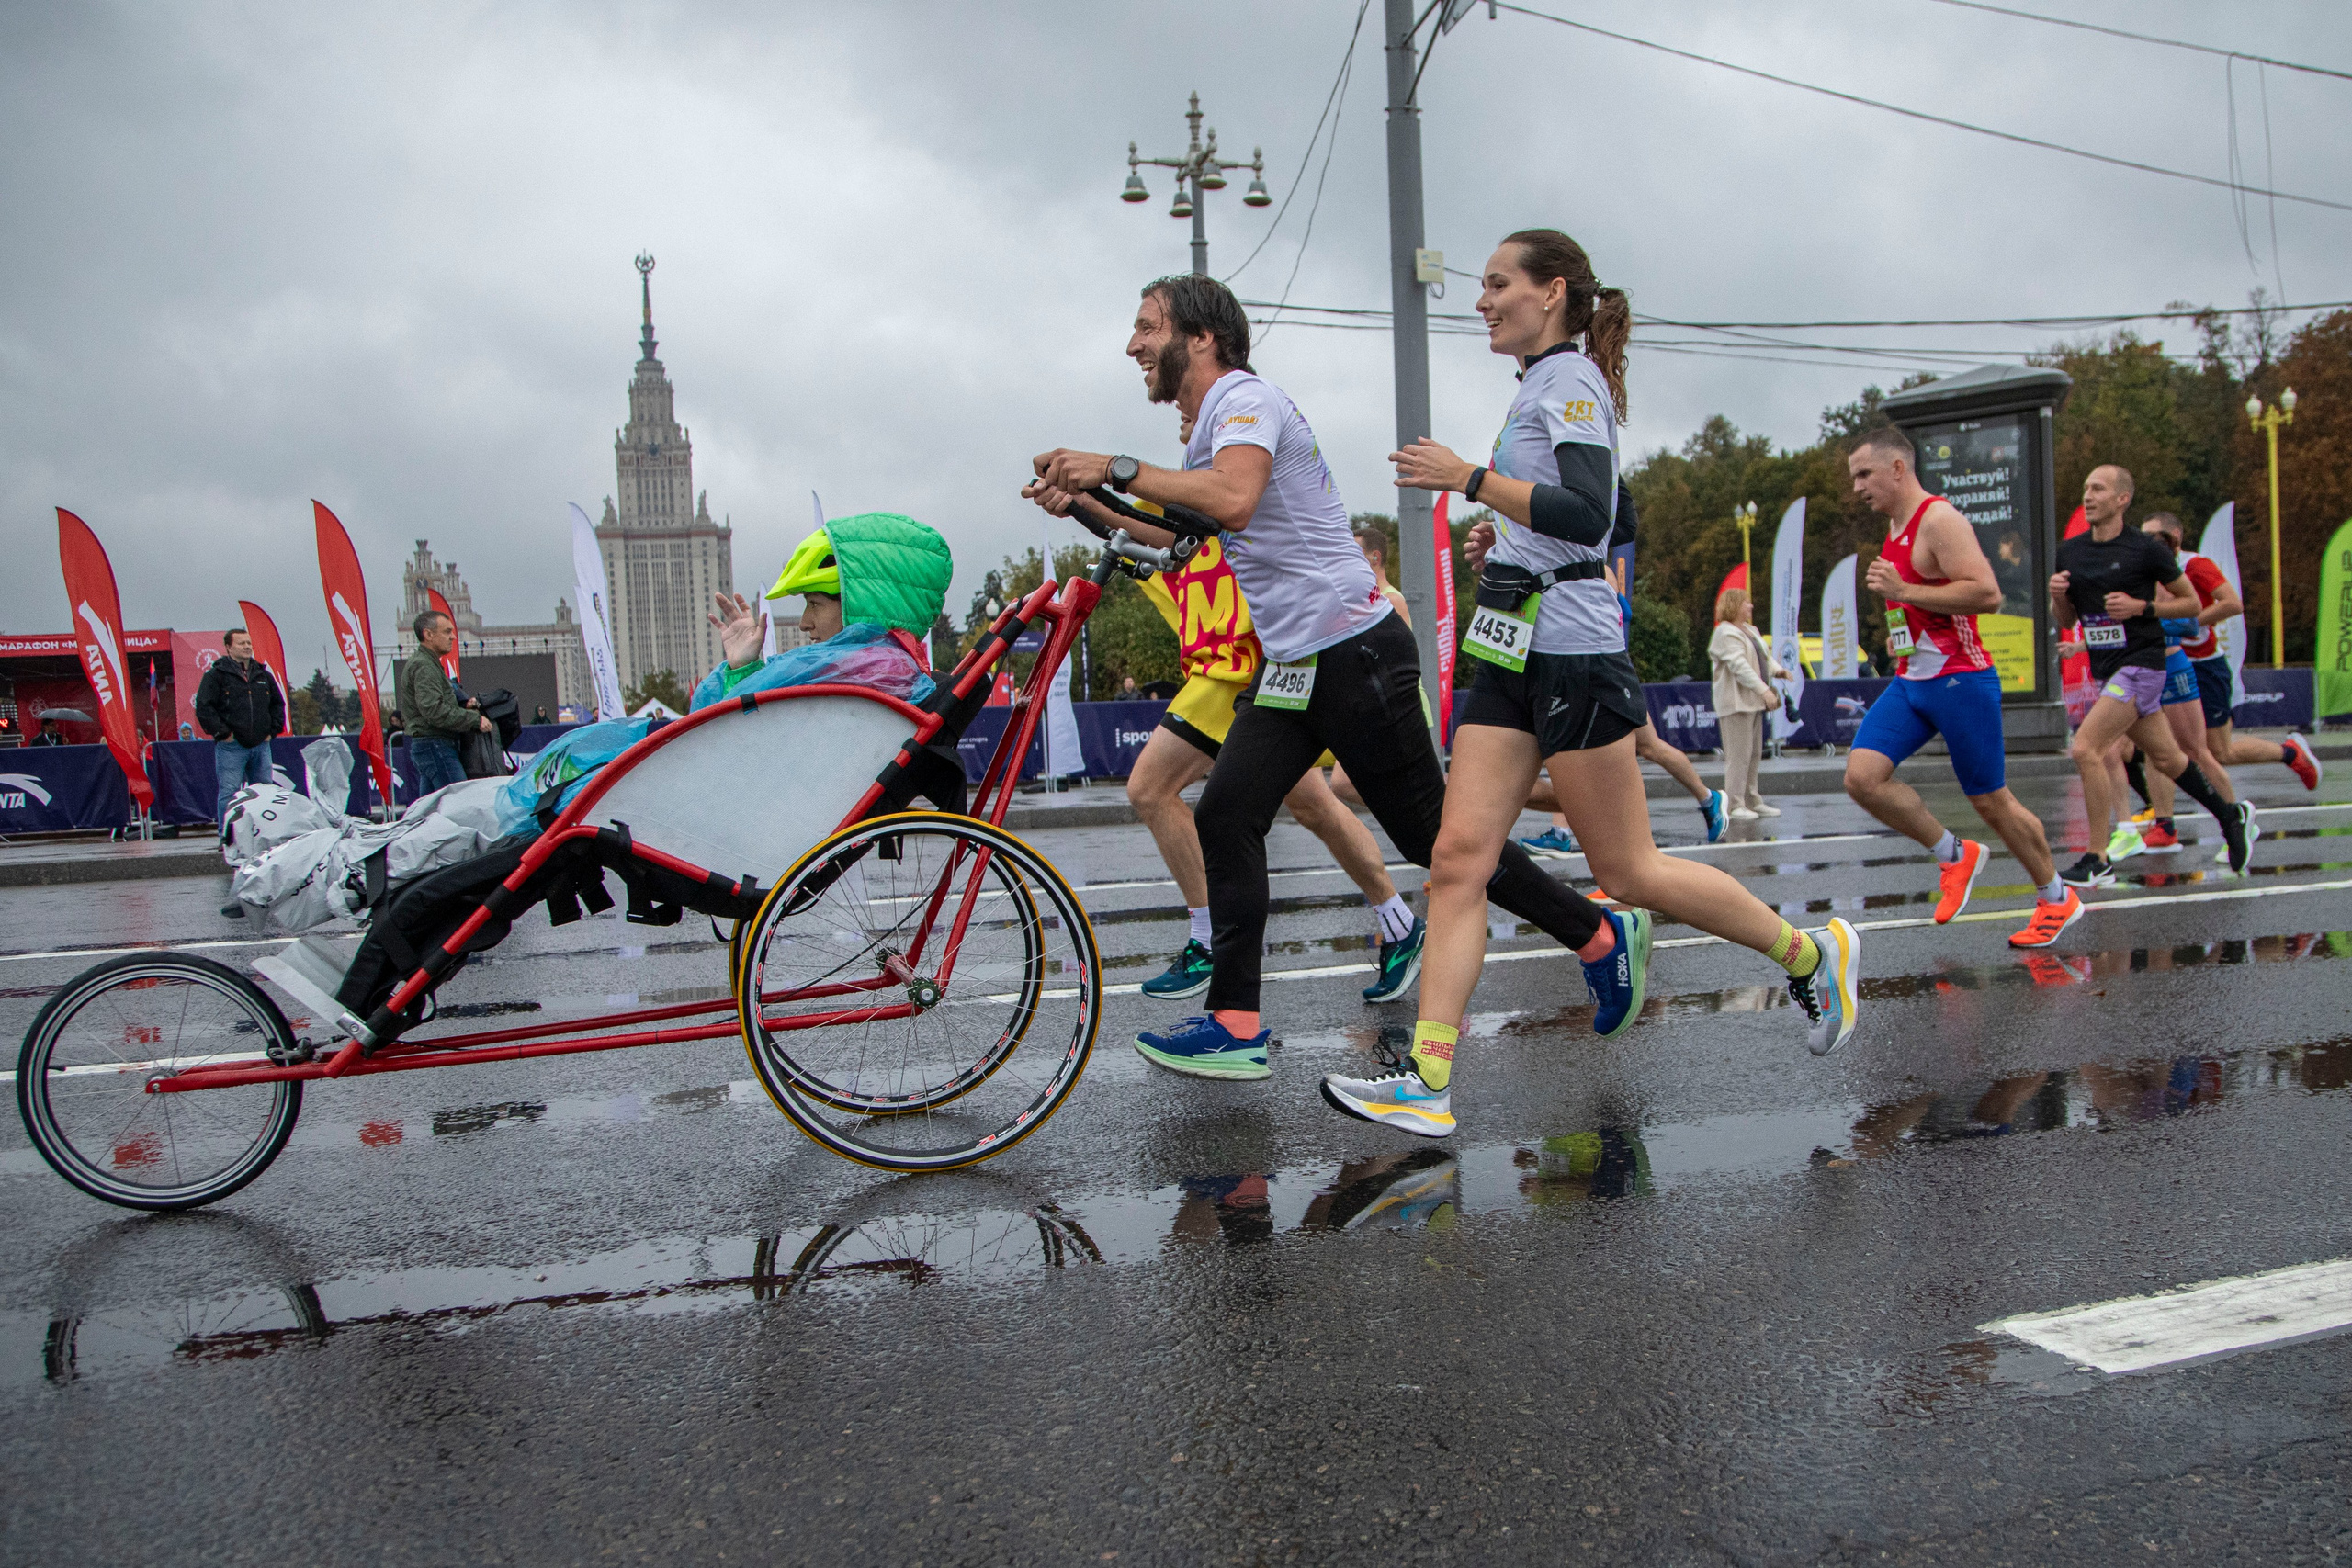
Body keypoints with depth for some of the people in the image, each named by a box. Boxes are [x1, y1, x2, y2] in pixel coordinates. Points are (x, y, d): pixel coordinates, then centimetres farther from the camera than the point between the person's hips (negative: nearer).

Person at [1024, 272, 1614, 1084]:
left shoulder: (1246, 396, -12)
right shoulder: (1211, 427, 19)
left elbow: (1233, 499, -32)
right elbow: (1172, 533, 32)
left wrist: (1116, 467, -25)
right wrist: (1080, 502, 21)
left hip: (1354, 650, -10)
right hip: (1292, 661, 10)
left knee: (1435, 835, -2)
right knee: (1225, 818, 0)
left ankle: (1597, 933, 14)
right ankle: (1236, 1023, 3)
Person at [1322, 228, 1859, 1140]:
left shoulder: (1569, 379, -8)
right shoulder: (1541, 387, 20)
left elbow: (1588, 514, -22)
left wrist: (1467, 478, -20)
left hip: (1570, 653, -9)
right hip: (1512, 655, 9)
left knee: (1627, 873, 0)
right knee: (1458, 859, -4)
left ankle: (1811, 955, 22)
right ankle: (1426, 1083, -7)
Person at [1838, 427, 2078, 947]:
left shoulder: (1940, 520, -15)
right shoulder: (1896, 527, 14)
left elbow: (1987, 593, -26)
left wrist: (1902, 591, -25)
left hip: (1959, 680, -8)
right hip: (1910, 681, 8)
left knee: (1991, 800, 2)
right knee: (1862, 775, -11)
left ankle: (2057, 899, 22)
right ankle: (1954, 855, 7)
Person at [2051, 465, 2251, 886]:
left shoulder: (2146, 549, -9)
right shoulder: (2069, 551, 7)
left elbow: (2192, 602, 0)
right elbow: (2065, 622, 13)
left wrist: (2142, 607, -15)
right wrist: (2057, 596, -8)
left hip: (2140, 665, -7)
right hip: (2105, 670, 7)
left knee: (2086, 749, -19)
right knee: (2165, 758, 17)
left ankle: (2098, 863, -13)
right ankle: (2229, 814, 41)